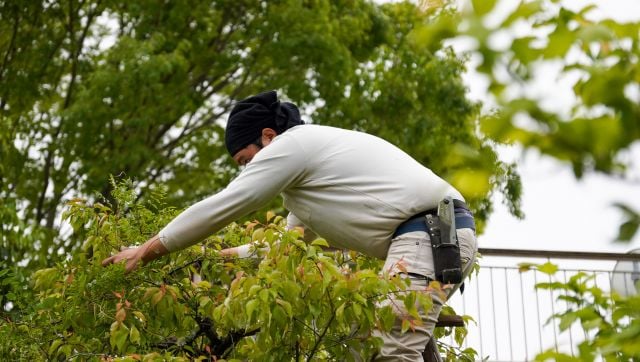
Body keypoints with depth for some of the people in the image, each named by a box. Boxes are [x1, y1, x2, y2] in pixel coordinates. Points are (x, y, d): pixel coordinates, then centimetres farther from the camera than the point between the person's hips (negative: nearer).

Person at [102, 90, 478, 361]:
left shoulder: (292, 144, -2)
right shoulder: (312, 154, 28)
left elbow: (220, 207, -1)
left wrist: (148, 250, 7)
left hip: (429, 232, -10)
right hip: (445, 231, 10)